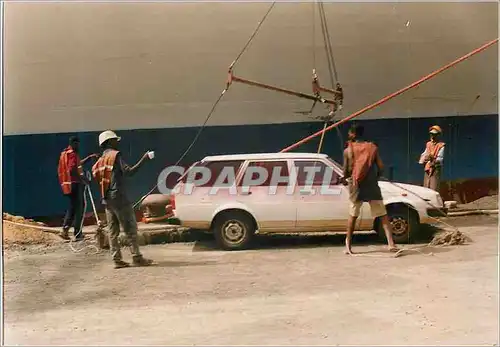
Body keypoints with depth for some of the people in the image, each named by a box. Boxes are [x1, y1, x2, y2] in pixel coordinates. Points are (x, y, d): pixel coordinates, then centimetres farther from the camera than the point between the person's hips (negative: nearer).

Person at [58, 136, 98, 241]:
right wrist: (82, 179, -23)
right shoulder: (72, 154, -13)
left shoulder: (65, 153, 17)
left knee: (72, 207, 18)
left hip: (67, 185, 9)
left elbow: (78, 164, 29)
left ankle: (65, 230, 8)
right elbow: (72, 170, -26)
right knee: (79, 208, -1)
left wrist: (89, 157, 27)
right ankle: (78, 234, 1)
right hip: (75, 184, -9)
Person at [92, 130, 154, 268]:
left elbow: (95, 176, 15)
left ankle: (117, 259, 7)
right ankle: (137, 257, -3)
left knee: (113, 231, 7)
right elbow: (128, 172, -18)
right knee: (131, 228, -4)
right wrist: (143, 160, -18)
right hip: (118, 197, -8)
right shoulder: (115, 155, -7)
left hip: (106, 199, 8)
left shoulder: (101, 160, 17)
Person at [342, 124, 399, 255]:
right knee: (383, 215, 3)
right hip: (371, 185, 0)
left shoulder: (348, 150, -1)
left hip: (356, 186, 0)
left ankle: (348, 246, 17)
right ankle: (391, 244, -7)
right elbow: (381, 168, -1)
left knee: (353, 216, 15)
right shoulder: (373, 147, 2)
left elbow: (346, 173, -1)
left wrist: (346, 177, 21)